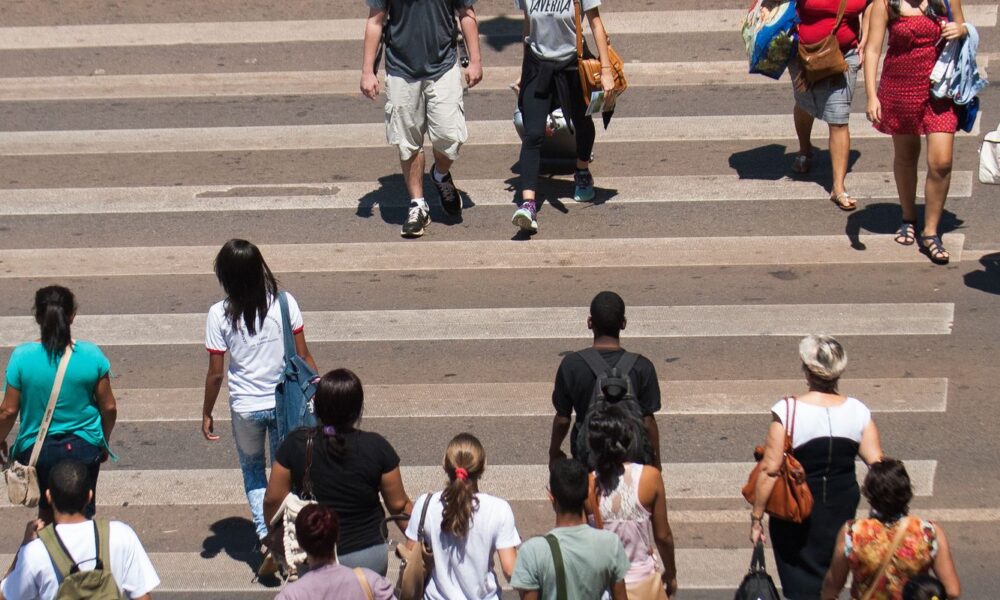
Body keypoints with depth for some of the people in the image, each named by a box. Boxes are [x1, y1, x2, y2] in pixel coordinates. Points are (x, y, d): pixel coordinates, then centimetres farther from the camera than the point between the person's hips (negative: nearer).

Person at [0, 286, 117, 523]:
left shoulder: (22, 356, -14)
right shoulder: (91, 355, -12)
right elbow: (109, 408, -3)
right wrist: (104, 442, 14)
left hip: (37, 448, 0)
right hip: (84, 447, 0)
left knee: (48, 509, 25)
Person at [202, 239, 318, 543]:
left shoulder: (220, 315, -14)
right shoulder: (284, 303, -11)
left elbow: (216, 373, -9)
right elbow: (303, 357, -5)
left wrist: (206, 414, 4)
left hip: (245, 407, -1)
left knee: (252, 469, 20)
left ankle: (264, 530, 4)